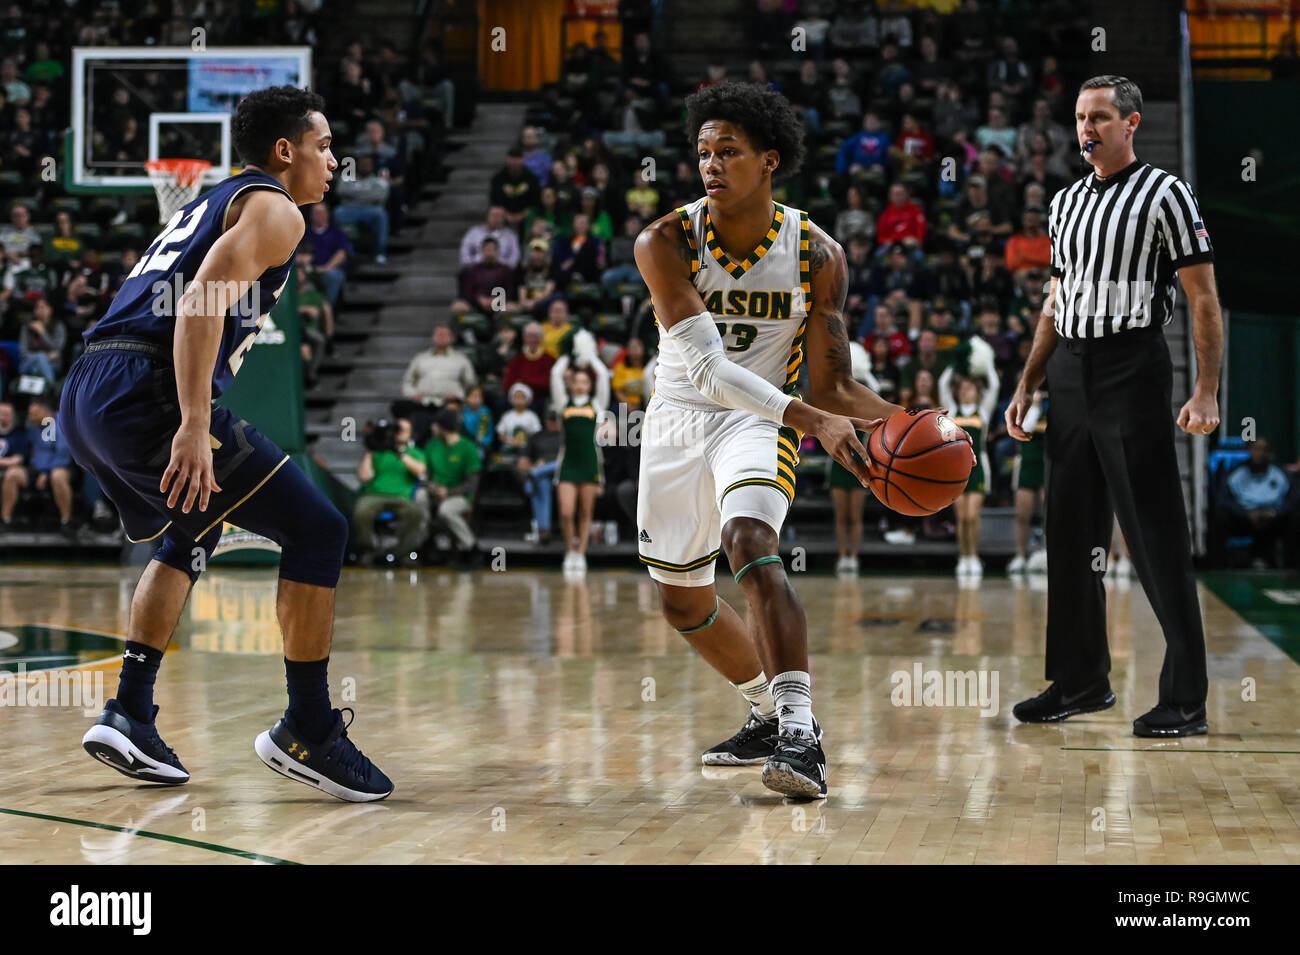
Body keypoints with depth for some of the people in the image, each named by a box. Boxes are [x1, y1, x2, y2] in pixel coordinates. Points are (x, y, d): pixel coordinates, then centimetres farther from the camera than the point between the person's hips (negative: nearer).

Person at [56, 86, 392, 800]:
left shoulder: (207, 204, 30)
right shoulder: (274, 208, 2)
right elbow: (202, 303, -14)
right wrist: (195, 427, -22)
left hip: (82, 394, 10)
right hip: (147, 392, -10)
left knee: (190, 538, 31)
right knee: (317, 530, -1)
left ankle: (129, 715, 22)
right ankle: (308, 733, 0)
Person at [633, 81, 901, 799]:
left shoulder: (816, 255, -12)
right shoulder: (665, 242, -17)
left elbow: (831, 383, -7)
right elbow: (704, 365, -27)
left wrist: (902, 419, -28)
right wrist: (813, 421, -38)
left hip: (759, 421, -3)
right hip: (677, 418, 3)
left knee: (751, 546, -32)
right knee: (682, 601, 13)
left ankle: (801, 733, -36)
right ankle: (770, 713, 37)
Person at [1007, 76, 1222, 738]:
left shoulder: (1165, 194, -3)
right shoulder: (1066, 203, 16)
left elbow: (1204, 299, -7)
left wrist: (1206, 393, -16)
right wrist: (1026, 386, 15)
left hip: (1132, 370, -7)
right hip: (1069, 375, 7)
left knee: (1157, 540, -6)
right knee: (1069, 535, 10)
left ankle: (1185, 700, -2)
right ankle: (1081, 682, 21)